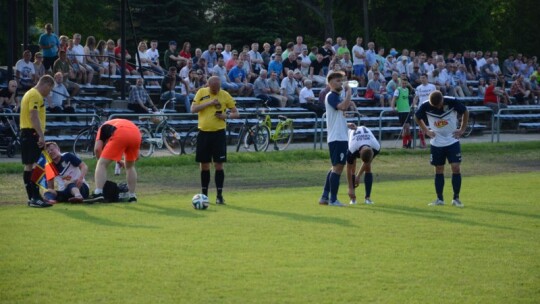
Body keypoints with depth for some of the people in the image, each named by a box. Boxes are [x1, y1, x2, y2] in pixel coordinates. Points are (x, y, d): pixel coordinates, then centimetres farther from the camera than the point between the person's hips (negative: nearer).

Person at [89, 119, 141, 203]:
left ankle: (98, 194, -12)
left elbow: (97, 149, 13)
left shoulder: (104, 127, 32)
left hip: (120, 135, -5)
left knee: (102, 164, 3)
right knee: (130, 166, 27)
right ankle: (132, 196, 26)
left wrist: (101, 160, 29)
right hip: (136, 134, 5)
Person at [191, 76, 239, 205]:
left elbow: (236, 113, 4)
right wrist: (209, 103, -15)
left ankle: (219, 196, 1)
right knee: (204, 165, 8)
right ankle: (204, 194, 18)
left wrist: (227, 115, -17)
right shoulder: (201, 92, 3)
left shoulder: (225, 95, -1)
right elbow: (193, 109, -6)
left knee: (219, 165, -4)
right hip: (203, 133, 1)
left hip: (219, 133, -1)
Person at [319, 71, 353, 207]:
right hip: (336, 137, -10)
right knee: (338, 167, -10)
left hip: (341, 136, 10)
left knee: (336, 167, 14)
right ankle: (333, 199, -7)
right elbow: (343, 106, -29)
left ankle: (325, 197, 18)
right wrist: (348, 92, -21)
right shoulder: (331, 96, -12)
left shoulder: (338, 96, 17)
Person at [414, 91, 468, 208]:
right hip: (436, 143, 1)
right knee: (439, 170, 5)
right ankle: (439, 199, 13)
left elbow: (465, 112, 0)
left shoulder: (452, 102, -18)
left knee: (456, 168, -10)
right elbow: (417, 117, 6)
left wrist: (462, 129, -3)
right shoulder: (426, 106, -14)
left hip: (452, 141, -1)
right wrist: (426, 131, 0)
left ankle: (456, 198, -1)